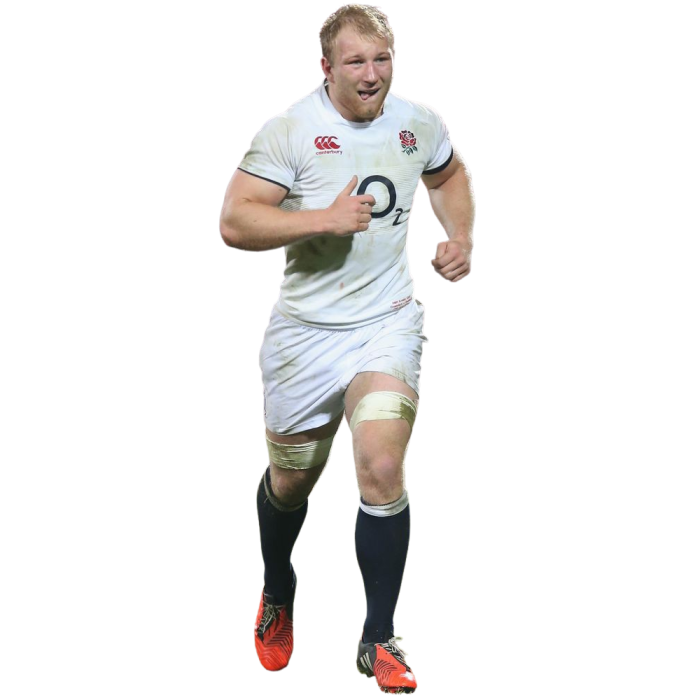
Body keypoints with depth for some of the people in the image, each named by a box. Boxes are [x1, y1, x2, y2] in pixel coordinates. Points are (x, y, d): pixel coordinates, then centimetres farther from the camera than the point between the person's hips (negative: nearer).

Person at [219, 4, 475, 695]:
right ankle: (277, 592, 46)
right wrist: (326, 219, -25)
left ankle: (378, 639, -4)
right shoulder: (289, 131, -11)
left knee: (382, 470, -18)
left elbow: (450, 174, 25)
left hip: (388, 324, 1)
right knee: (291, 480, 14)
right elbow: (233, 223, -18)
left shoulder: (420, 122, 2)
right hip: (305, 328, -1)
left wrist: (461, 237, 9)